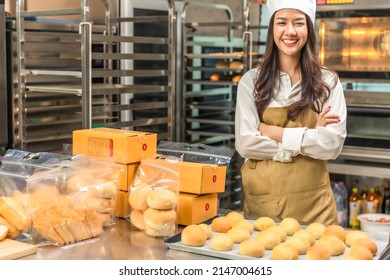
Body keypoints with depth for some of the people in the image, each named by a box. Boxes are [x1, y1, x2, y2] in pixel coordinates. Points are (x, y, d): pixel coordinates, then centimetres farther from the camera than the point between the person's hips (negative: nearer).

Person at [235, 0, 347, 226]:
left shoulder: (328, 81, 0)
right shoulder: (251, 81, -1)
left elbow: (333, 144, -9)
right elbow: (245, 143, -9)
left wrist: (274, 132, -12)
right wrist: (309, 137, -11)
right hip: (261, 199, 0)